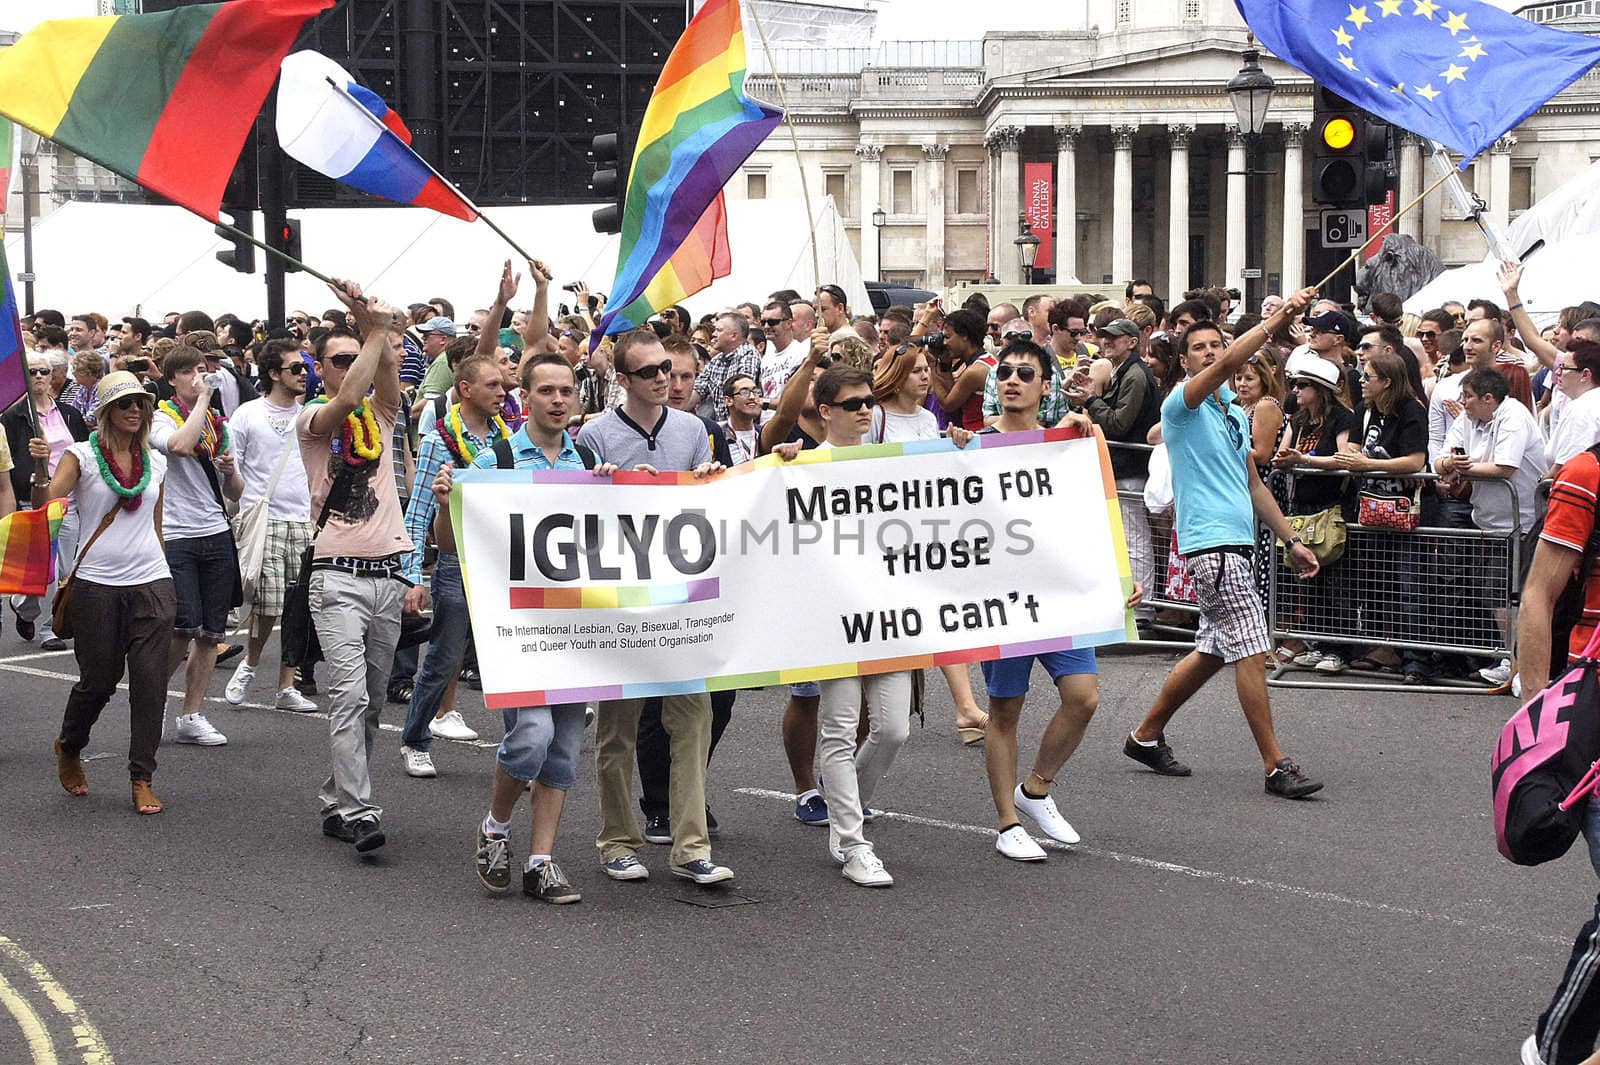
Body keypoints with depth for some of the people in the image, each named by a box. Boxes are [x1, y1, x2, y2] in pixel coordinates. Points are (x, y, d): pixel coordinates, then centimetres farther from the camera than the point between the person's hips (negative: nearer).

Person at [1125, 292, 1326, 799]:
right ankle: (1276, 766, -8)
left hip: (1236, 539, 9)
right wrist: (1278, 317, -28)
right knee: (1251, 649, -11)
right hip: (1210, 541, -9)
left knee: (1213, 650, 14)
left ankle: (1147, 735, 27)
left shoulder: (1235, 414, 19)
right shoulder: (1183, 404, -7)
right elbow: (1228, 364, -25)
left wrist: (1291, 539, 20)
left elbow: (1253, 486, 24)